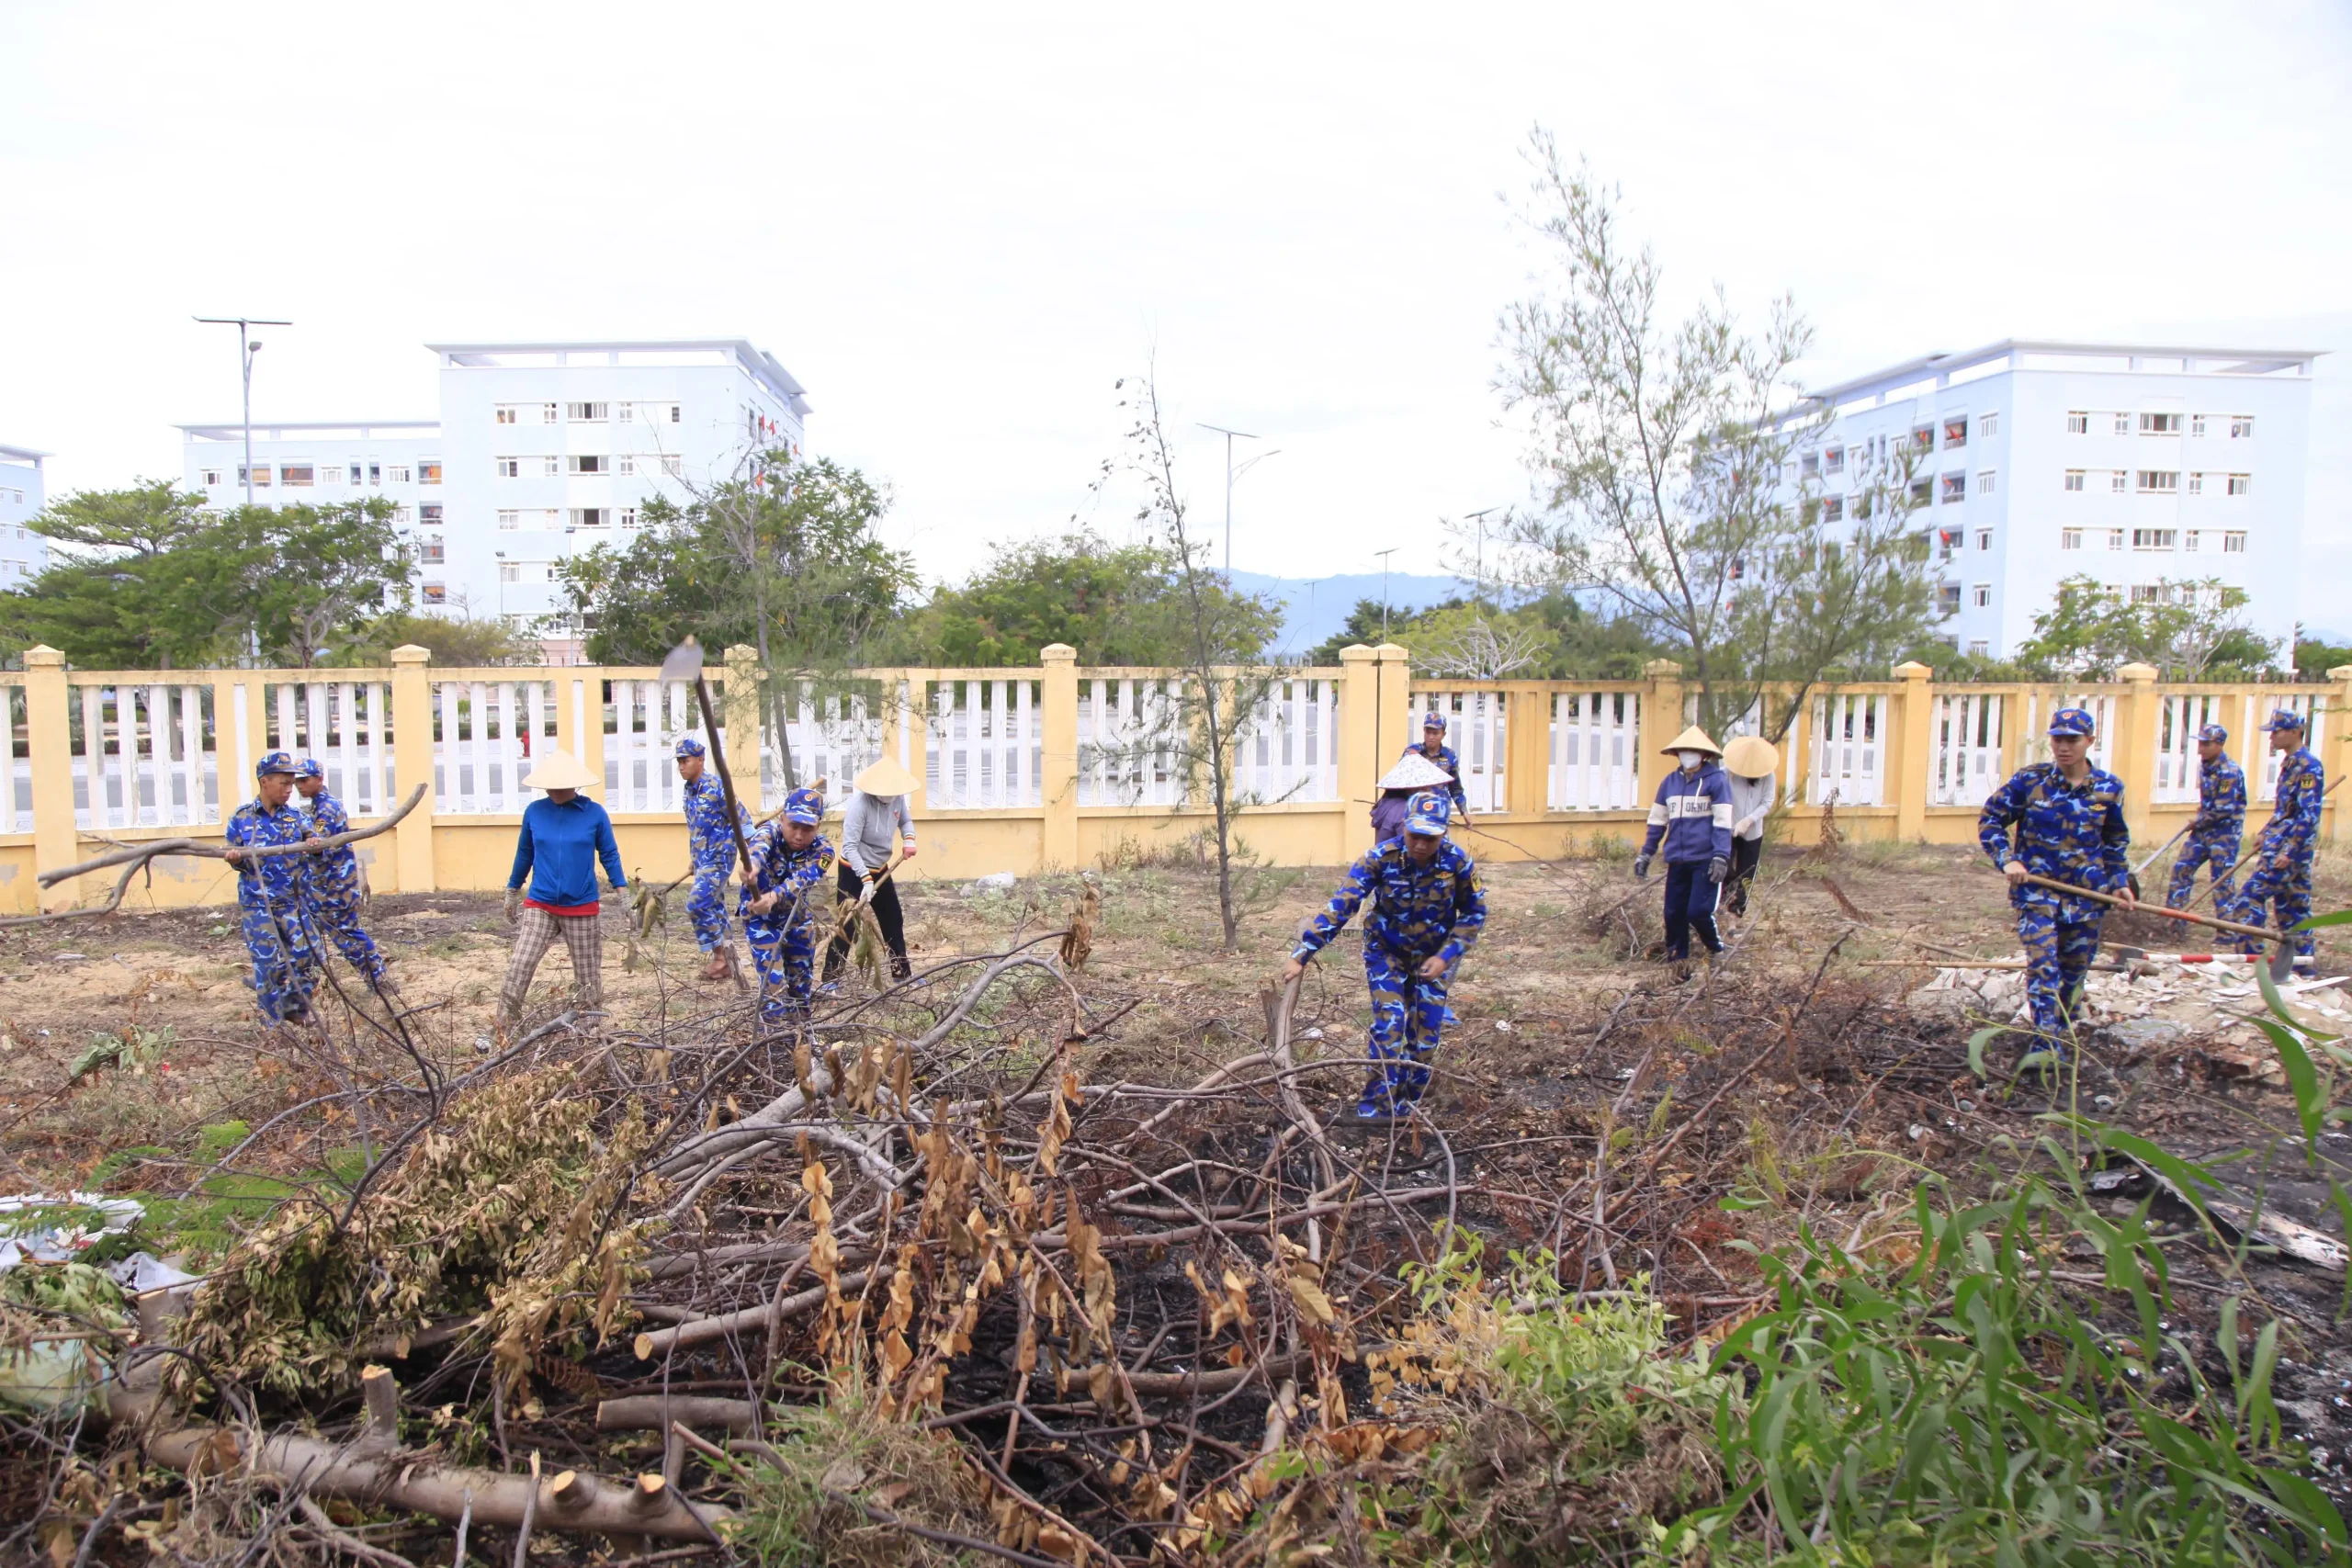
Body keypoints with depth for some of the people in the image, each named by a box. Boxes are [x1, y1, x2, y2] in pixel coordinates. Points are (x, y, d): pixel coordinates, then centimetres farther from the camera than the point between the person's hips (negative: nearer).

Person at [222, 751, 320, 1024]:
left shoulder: (295, 817, 4)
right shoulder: (240, 818, -3)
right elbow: (235, 860, 2)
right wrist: (234, 859, -21)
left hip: (292, 902, 3)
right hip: (257, 905, -3)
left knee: (306, 956, 1)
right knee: (267, 965, 1)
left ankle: (296, 1010, 22)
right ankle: (273, 1023, 14)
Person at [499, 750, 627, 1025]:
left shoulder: (595, 813, -6)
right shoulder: (534, 811, -1)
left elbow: (609, 854, 2)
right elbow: (524, 854, 12)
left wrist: (622, 891, -4)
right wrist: (512, 891, 20)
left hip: (582, 908, -1)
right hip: (539, 906, 1)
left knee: (587, 975, 8)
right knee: (517, 969, -10)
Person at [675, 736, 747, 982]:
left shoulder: (716, 787, -16)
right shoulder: (690, 790, 9)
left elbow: (740, 820, -15)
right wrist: (694, 859, 25)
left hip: (719, 858, -8)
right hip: (702, 860, 8)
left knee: (696, 905, -15)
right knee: (714, 907, 12)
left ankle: (720, 955, -3)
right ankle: (724, 959, 19)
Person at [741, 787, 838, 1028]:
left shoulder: (822, 850, -20)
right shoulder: (770, 832, -25)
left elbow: (801, 880, -39)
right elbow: (759, 846, -50)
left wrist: (774, 897, -60)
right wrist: (752, 864, -75)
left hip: (797, 919, 3)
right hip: (761, 918, -3)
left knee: (801, 981, 14)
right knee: (773, 982, -14)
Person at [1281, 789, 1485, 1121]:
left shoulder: (1459, 863, -24)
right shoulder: (1380, 858, -28)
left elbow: (1474, 915, -7)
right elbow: (1340, 906, -31)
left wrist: (1446, 956, -18)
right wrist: (1301, 954, -37)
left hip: (1433, 956, 2)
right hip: (1386, 952, -1)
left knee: (1426, 1031, 2)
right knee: (1389, 1023, -13)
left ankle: (1407, 1105, 20)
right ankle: (1379, 1105, -1)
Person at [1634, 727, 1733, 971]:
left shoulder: (1717, 779, -4)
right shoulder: (1669, 782, 10)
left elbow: (1722, 822, -9)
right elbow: (1657, 821, 16)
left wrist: (1721, 857, -17)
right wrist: (1645, 854, 14)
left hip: (1705, 860, -5)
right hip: (1677, 860, 5)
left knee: (1698, 911, -9)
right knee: (1674, 913, 4)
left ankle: (1717, 951, 18)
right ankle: (1677, 961, 17)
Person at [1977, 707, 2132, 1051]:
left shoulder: (2109, 788, 2)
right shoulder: (2029, 779, -7)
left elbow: (2116, 841, 17)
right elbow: (1990, 819, 1)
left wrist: (2120, 881, 9)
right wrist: (2006, 859, -11)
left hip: (2087, 894, 3)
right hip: (2037, 890, -3)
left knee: (2074, 972, 12)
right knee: (2043, 967, -13)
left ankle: (2062, 1038, 29)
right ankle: (2049, 1046, -12)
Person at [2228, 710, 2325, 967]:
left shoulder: (2309, 766, -15)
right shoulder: (2290, 763, 14)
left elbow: (2309, 815, -20)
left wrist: (2289, 851, -22)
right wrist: (2265, 834, 24)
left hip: (2292, 846, -10)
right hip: (2281, 843, 10)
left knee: (2251, 892, -12)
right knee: (2295, 902, 12)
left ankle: (2249, 953, -10)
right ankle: (2302, 958, 17)